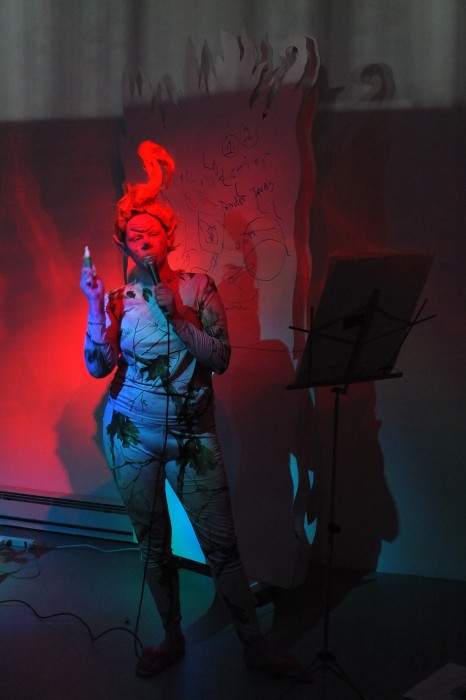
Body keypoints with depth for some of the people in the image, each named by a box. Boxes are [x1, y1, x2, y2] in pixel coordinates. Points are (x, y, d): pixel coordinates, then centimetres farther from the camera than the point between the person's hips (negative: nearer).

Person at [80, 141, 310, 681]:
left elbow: (220, 358, -10)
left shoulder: (197, 287, -2)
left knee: (222, 543, 0)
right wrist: (95, 305, -19)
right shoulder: (118, 299, 1)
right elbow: (98, 366, -9)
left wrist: (173, 314, -18)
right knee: (153, 544, 11)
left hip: (193, 433, -1)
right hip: (133, 434, 1)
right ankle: (172, 639, 30)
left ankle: (255, 648, 14)